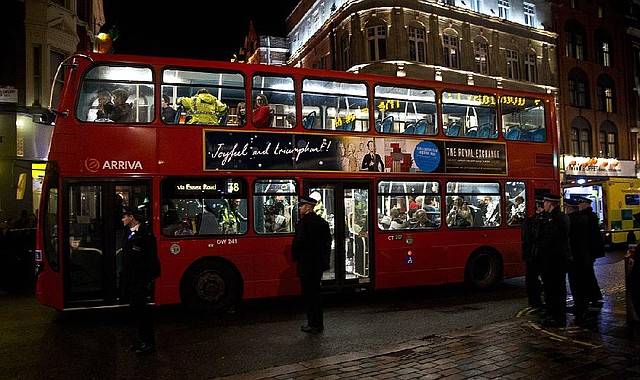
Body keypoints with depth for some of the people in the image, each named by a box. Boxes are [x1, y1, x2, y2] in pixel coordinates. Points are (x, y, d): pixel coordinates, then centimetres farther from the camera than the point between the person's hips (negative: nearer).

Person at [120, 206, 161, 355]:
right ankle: (145, 341, 24)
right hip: (131, 281, 9)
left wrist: (151, 280, -20)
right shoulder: (130, 234, 15)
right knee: (138, 310, 14)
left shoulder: (145, 234, -14)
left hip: (141, 281, -9)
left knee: (137, 309, -7)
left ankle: (149, 343, 3)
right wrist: (125, 282, 18)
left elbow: (152, 259, -17)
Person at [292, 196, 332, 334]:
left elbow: (298, 241, -20)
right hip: (320, 263, 8)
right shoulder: (323, 222, 9)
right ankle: (319, 323, 23)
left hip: (306, 264, -8)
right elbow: (328, 241, 11)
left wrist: (295, 257, -5)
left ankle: (313, 325, 5)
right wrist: (325, 258, 17)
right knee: (315, 292, 17)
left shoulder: (303, 221, -15)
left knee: (308, 294, 1)